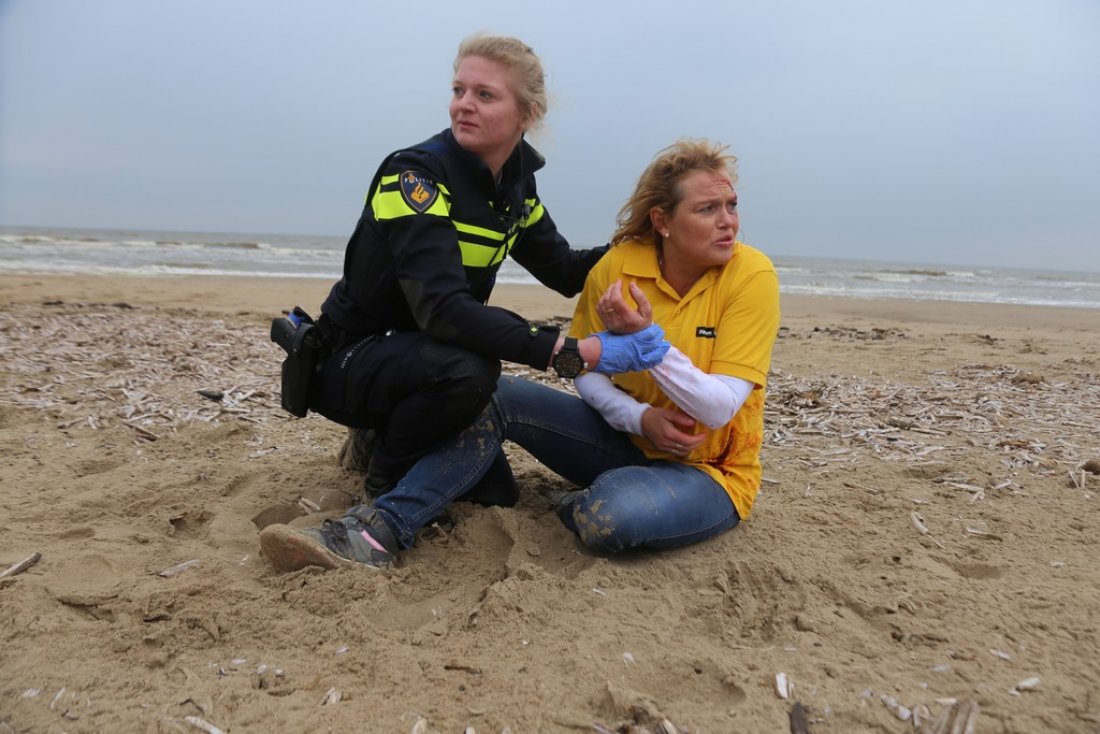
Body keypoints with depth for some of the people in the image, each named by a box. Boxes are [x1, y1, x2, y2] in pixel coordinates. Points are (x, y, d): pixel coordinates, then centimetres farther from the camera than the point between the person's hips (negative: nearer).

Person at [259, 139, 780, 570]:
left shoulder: (751, 276, -15)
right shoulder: (617, 266, -6)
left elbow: (721, 408, -20)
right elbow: (588, 376, 0)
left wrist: (646, 340, -32)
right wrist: (640, 417, -19)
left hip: (708, 471, -3)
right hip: (629, 442, 4)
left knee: (611, 516, -38)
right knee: (498, 398, -15)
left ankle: (577, 510, -2)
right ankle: (380, 532, -21)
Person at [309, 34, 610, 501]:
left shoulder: (515, 186, -2)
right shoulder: (416, 173, -24)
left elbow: (567, 273, 6)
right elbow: (442, 308, -37)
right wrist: (554, 349, -45)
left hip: (422, 355, 7)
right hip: (350, 358, -7)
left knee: (493, 491, 9)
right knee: (467, 371, -37)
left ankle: (385, 437, 29)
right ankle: (386, 480, -8)